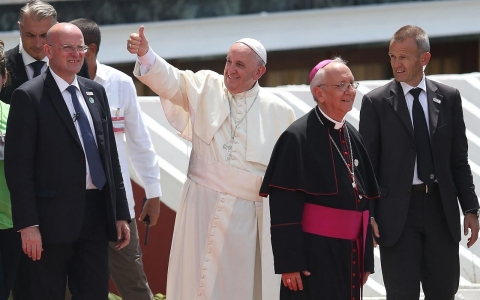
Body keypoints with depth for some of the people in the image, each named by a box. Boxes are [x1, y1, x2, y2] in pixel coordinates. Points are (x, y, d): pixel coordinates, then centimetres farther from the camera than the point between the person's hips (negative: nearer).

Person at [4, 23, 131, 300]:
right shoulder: (29, 97, -7)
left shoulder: (96, 91, 12)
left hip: (96, 215, 6)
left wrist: (121, 214, 12)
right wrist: (27, 225, -16)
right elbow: (18, 165, -10)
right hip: (53, 218, -5)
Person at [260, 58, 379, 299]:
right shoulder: (298, 137, -10)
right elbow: (284, 206, -13)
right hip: (314, 254, -7)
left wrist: (366, 259, 15)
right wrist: (289, 262, -16)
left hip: (350, 252, 7)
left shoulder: (352, 136, 12)